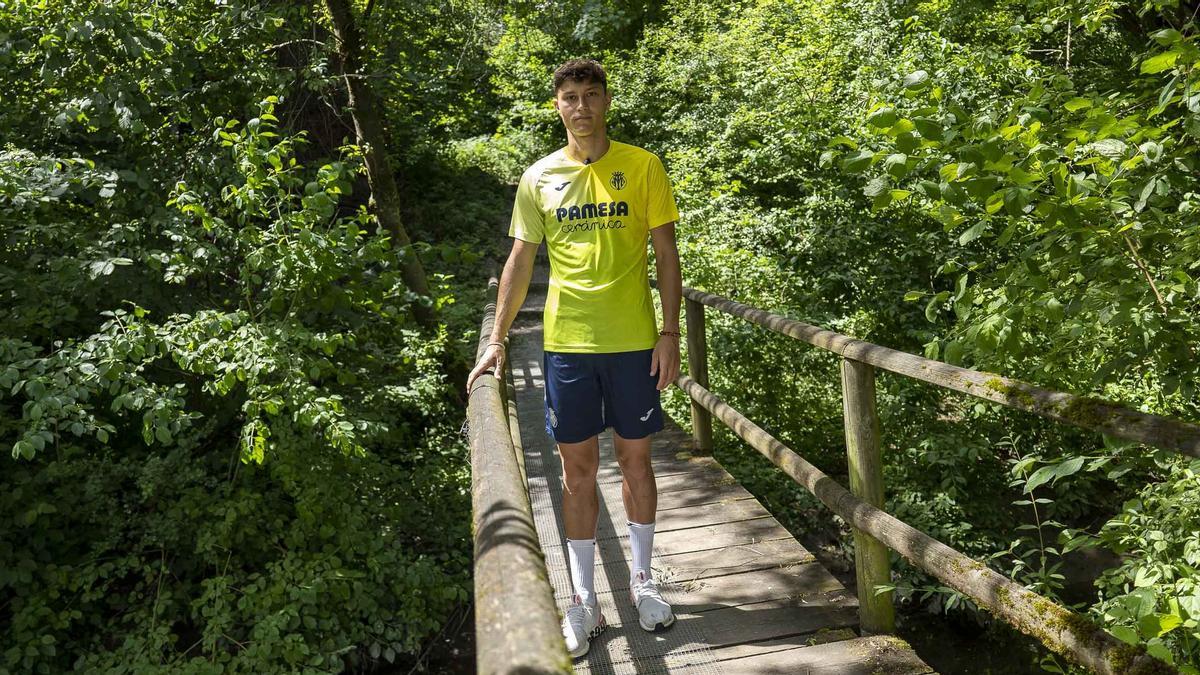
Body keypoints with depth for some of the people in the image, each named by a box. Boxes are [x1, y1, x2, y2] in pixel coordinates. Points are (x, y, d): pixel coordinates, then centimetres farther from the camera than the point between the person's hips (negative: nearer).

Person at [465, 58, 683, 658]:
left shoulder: (642, 167, 1)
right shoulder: (539, 178, 5)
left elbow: (666, 253, 1)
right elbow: (520, 261, 7)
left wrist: (670, 333, -6)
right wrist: (497, 339, 2)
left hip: (633, 339, -1)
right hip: (566, 343, 1)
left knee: (635, 459, 9)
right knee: (578, 469, 6)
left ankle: (641, 579, 28)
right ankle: (584, 599, 18)